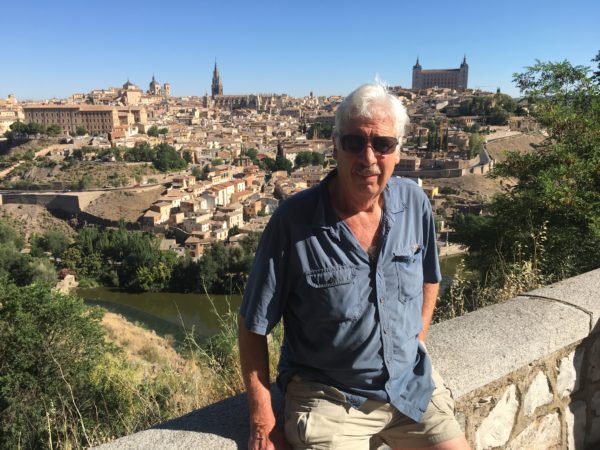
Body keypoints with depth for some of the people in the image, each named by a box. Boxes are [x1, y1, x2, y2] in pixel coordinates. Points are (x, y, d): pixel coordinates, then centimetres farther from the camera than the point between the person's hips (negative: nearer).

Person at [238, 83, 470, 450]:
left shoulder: (415, 203, -6)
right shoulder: (293, 221, -19)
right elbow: (254, 326, -12)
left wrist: (417, 343, 10)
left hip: (412, 383, 5)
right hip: (329, 396, -4)